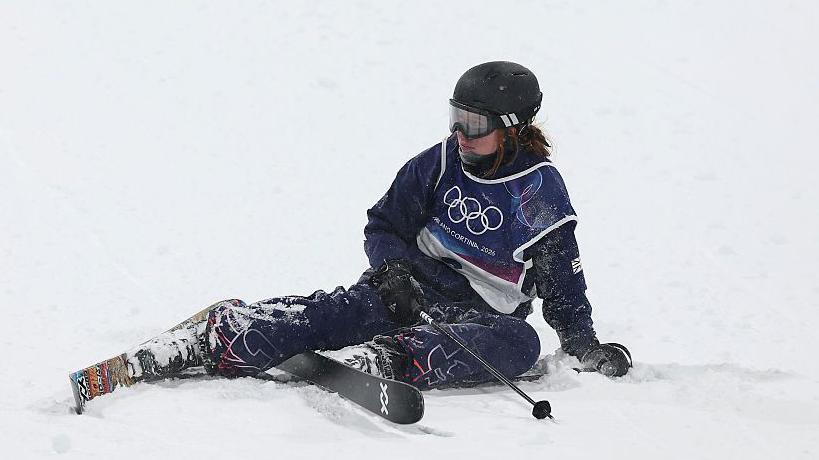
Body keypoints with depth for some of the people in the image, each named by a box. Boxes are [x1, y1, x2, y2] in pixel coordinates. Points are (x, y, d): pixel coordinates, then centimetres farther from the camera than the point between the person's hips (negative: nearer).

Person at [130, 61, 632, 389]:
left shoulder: (541, 187, -1)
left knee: (520, 342, -37)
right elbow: (384, 226, 10)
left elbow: (563, 274, 5)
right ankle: (210, 340, -40)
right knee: (325, 314, -27)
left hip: (486, 315, -1)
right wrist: (394, 271, -10)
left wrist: (583, 343, -3)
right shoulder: (439, 163, 5)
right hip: (412, 289, 1)